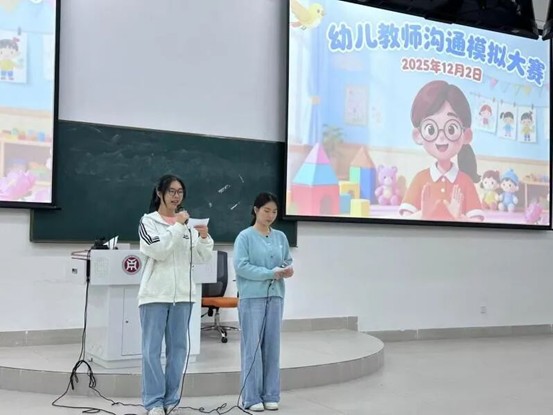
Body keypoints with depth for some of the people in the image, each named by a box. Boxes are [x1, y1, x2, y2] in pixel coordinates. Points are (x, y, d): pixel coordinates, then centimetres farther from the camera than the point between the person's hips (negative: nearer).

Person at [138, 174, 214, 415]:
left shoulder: (188, 223, 11)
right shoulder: (148, 221, 1)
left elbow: (201, 258, 8)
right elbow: (158, 251, -14)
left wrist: (204, 237, -8)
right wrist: (177, 226, -13)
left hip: (183, 293, 4)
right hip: (155, 293, -4)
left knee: (178, 348, 8)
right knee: (152, 349, -2)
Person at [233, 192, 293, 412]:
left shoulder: (281, 237, 11)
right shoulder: (245, 236, -4)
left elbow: (288, 261, 16)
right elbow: (241, 266, -12)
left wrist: (288, 269, -8)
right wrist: (271, 273, -17)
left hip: (275, 296, 5)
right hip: (252, 297, -5)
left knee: (272, 346, 8)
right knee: (252, 346, -1)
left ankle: (271, 395, 16)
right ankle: (252, 397, 5)